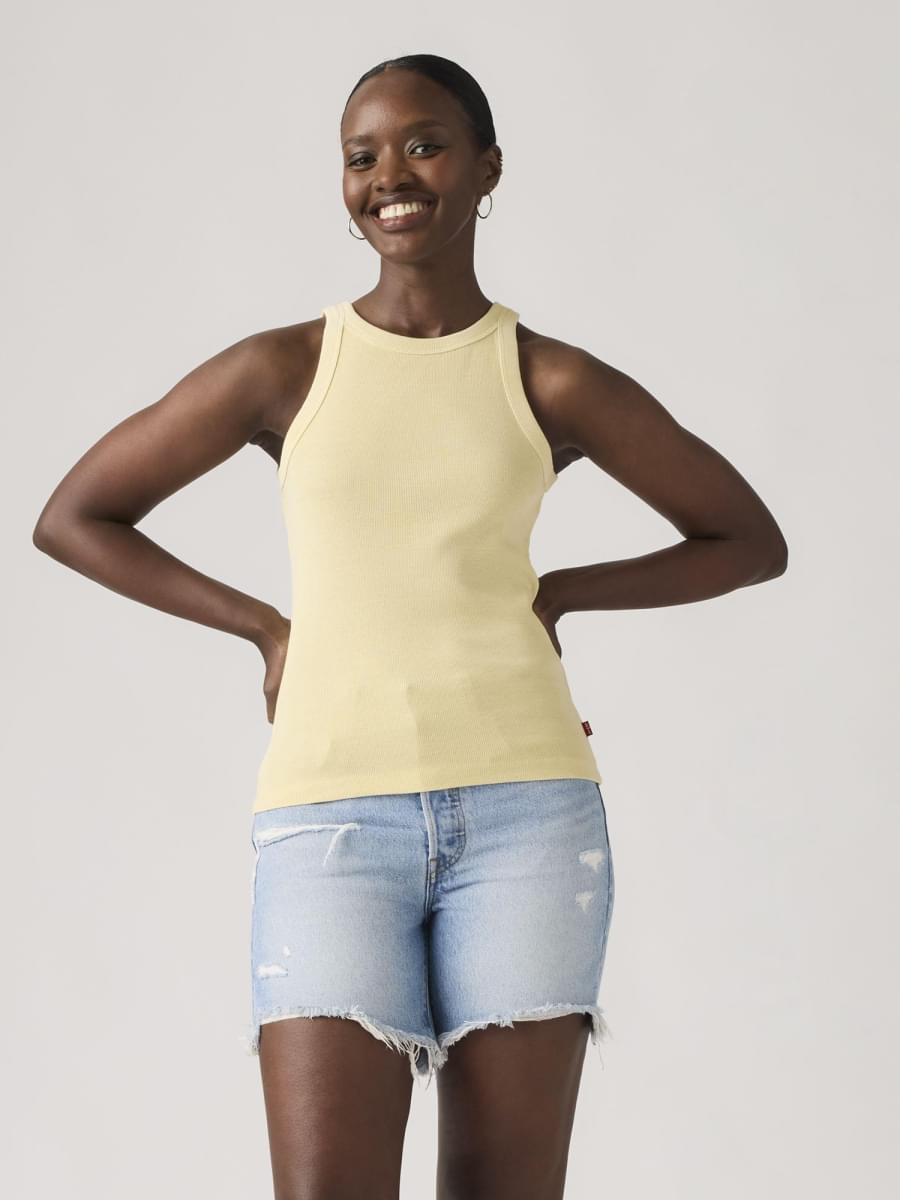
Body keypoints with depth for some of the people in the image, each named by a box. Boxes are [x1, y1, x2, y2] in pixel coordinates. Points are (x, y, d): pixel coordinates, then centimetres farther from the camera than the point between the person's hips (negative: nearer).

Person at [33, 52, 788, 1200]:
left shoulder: (554, 383, 6)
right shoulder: (281, 369, 6)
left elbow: (750, 540, 16)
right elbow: (71, 518, 12)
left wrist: (557, 594, 6)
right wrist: (265, 627, 6)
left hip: (524, 811, 1)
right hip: (332, 816, 0)